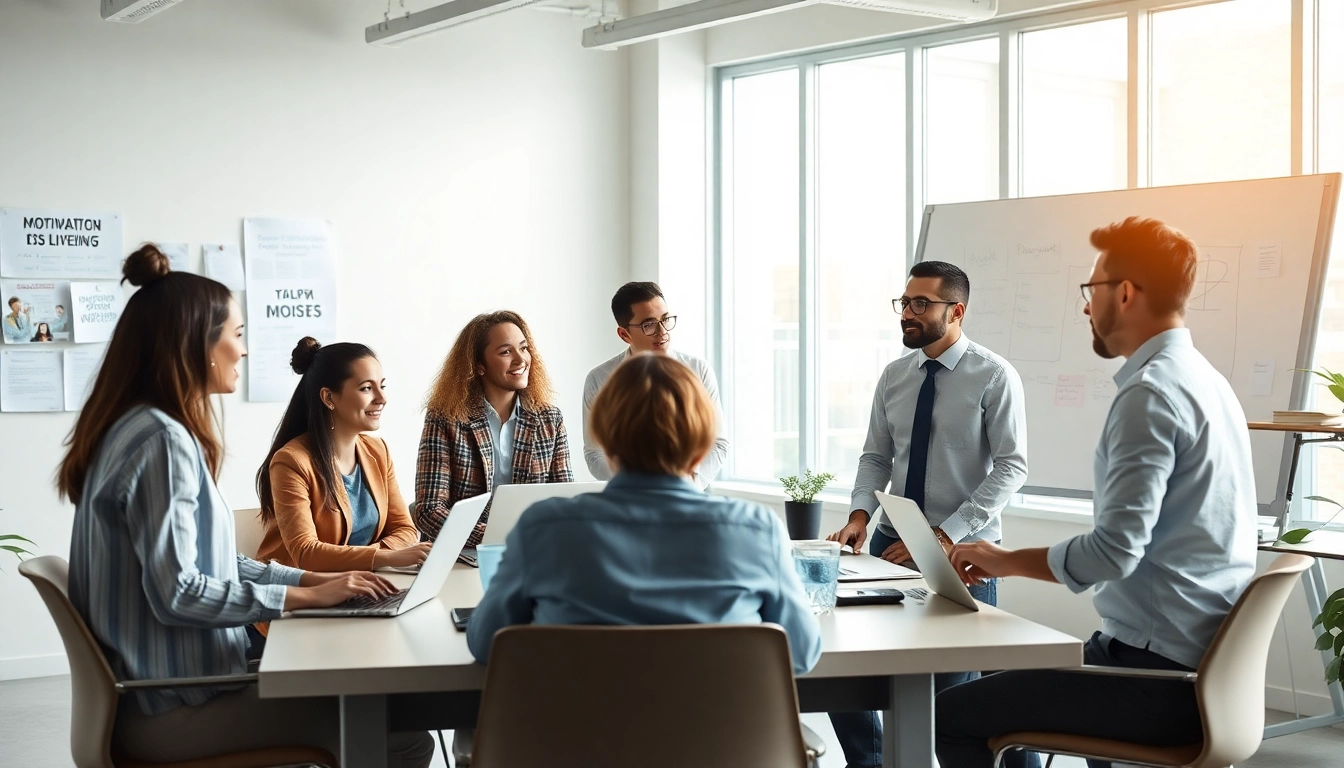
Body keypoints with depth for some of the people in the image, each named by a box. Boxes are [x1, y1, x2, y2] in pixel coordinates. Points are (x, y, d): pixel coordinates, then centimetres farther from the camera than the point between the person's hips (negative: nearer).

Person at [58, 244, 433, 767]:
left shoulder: (144, 428, 15)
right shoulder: (160, 439, -17)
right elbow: (177, 593, -23)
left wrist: (315, 579, 8)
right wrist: (307, 597, -14)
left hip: (160, 685, 11)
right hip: (170, 708, -10)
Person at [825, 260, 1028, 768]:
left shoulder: (995, 377, -8)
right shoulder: (894, 377, 7)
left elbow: (1011, 468, -13)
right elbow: (876, 456, 12)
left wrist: (945, 536, -21)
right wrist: (861, 514, -8)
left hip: (963, 547, -5)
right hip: (893, 538, 5)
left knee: (952, 682, -4)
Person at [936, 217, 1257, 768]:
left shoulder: (1151, 392, -18)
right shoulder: (1204, 380, 13)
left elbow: (1114, 551, -24)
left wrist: (1008, 561, -9)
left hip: (1160, 679, -10)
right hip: (1201, 660, 10)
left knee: (952, 714, -5)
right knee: (1003, 682, 26)